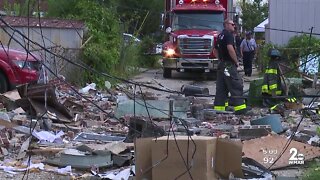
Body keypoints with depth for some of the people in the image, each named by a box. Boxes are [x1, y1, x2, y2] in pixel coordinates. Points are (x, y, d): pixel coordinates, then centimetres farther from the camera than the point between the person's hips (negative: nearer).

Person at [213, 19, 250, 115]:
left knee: (221, 88, 9)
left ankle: (218, 108, 9)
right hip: (229, 65, -9)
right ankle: (240, 109, -9)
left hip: (221, 64, 9)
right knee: (236, 86, -7)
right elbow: (230, 48, -24)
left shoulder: (220, 35, 18)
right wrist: (236, 61, -14)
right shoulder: (228, 34, -11)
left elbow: (215, 51, 25)